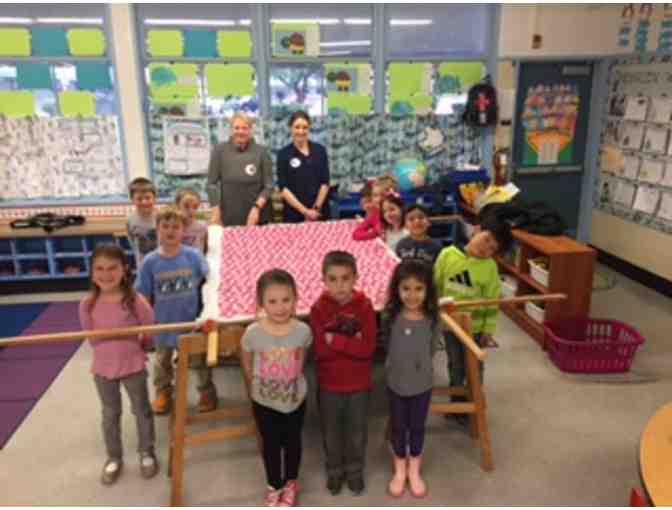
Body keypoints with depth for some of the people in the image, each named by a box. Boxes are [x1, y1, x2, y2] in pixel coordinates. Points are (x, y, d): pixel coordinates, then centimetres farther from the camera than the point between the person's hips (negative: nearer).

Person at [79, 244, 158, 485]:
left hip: (133, 366, -2)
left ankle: (146, 452, 37)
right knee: (110, 414, 19)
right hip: (103, 368, 2)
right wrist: (108, 351, 3)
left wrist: (135, 349, 4)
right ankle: (114, 457, 39)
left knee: (142, 410, 16)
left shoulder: (135, 301, -21)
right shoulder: (88, 304, -13)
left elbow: (150, 332, -8)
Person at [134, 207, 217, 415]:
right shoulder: (150, 261, -12)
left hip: (192, 322, -1)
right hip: (163, 324, 1)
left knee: (199, 360, 18)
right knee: (162, 362, 24)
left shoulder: (194, 256, -14)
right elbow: (143, 297, -5)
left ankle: (207, 390, 39)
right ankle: (163, 392, 47)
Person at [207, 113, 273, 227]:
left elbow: (268, 185, 0)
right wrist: (216, 213, -4)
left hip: (256, 217, 0)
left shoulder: (261, 151, 0)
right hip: (228, 217, 0)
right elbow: (212, 183, 2)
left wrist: (257, 207, -13)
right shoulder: (220, 150, 0)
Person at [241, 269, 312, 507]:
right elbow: (247, 368, -5)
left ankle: (291, 483, 47)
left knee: (292, 442, 21)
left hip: (295, 398, 1)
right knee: (270, 444, 18)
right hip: (264, 401, -1)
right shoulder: (252, 333, -23)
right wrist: (254, 393, 5)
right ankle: (274, 486, 44)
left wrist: (291, 382, 6)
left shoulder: (303, 331, -21)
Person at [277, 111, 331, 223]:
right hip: (294, 214, -2)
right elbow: (283, 188, -6)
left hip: (320, 212, 2)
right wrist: (304, 211, -12)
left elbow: (325, 182, 1)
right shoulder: (284, 154, -2)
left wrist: (316, 208, -8)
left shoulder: (320, 150, 4)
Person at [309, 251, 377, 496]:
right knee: (331, 432, 20)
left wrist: (335, 340, -27)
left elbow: (368, 348, -22)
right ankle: (334, 471, 43)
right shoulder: (318, 308, -15)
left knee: (357, 431, 20)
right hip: (329, 384, 0)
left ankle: (355, 470, 44)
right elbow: (321, 350, -21)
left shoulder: (364, 306, -15)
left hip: (359, 383, 0)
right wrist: (351, 343, -26)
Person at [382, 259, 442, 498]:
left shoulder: (433, 319, -16)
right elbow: (387, 345, -1)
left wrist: (419, 364, 2)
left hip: (422, 383, 0)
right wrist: (400, 364, 2)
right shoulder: (391, 317, -16)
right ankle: (400, 469, 41)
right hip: (396, 382, 0)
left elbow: (433, 348, -3)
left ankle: (414, 470, 42)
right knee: (398, 427, 18)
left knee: (417, 427, 19)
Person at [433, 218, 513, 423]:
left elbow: (492, 302, -7)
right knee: (455, 366, 18)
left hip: (475, 326, -1)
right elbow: (436, 285, -1)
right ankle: (457, 402, 38)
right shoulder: (447, 255, -11)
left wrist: (488, 330, -6)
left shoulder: (490, 268, -13)